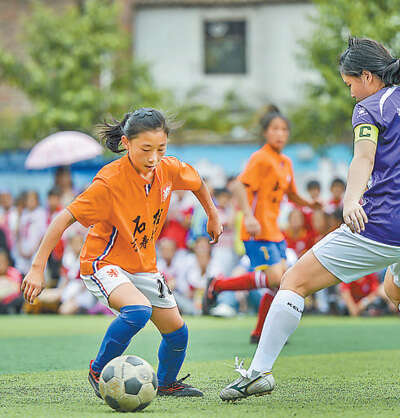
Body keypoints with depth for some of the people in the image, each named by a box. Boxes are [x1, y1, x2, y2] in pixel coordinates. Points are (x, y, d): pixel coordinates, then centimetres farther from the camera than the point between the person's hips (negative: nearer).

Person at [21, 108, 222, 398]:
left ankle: (167, 384, 38)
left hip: (143, 265, 6)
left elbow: (196, 181, 14)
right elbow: (64, 219, -26)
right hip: (103, 263, -6)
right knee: (139, 310, -33)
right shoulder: (110, 181, -27)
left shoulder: (168, 169, -10)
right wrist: (38, 268, -28)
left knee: (177, 332, 8)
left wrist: (213, 215, 25)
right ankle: (99, 371, -11)